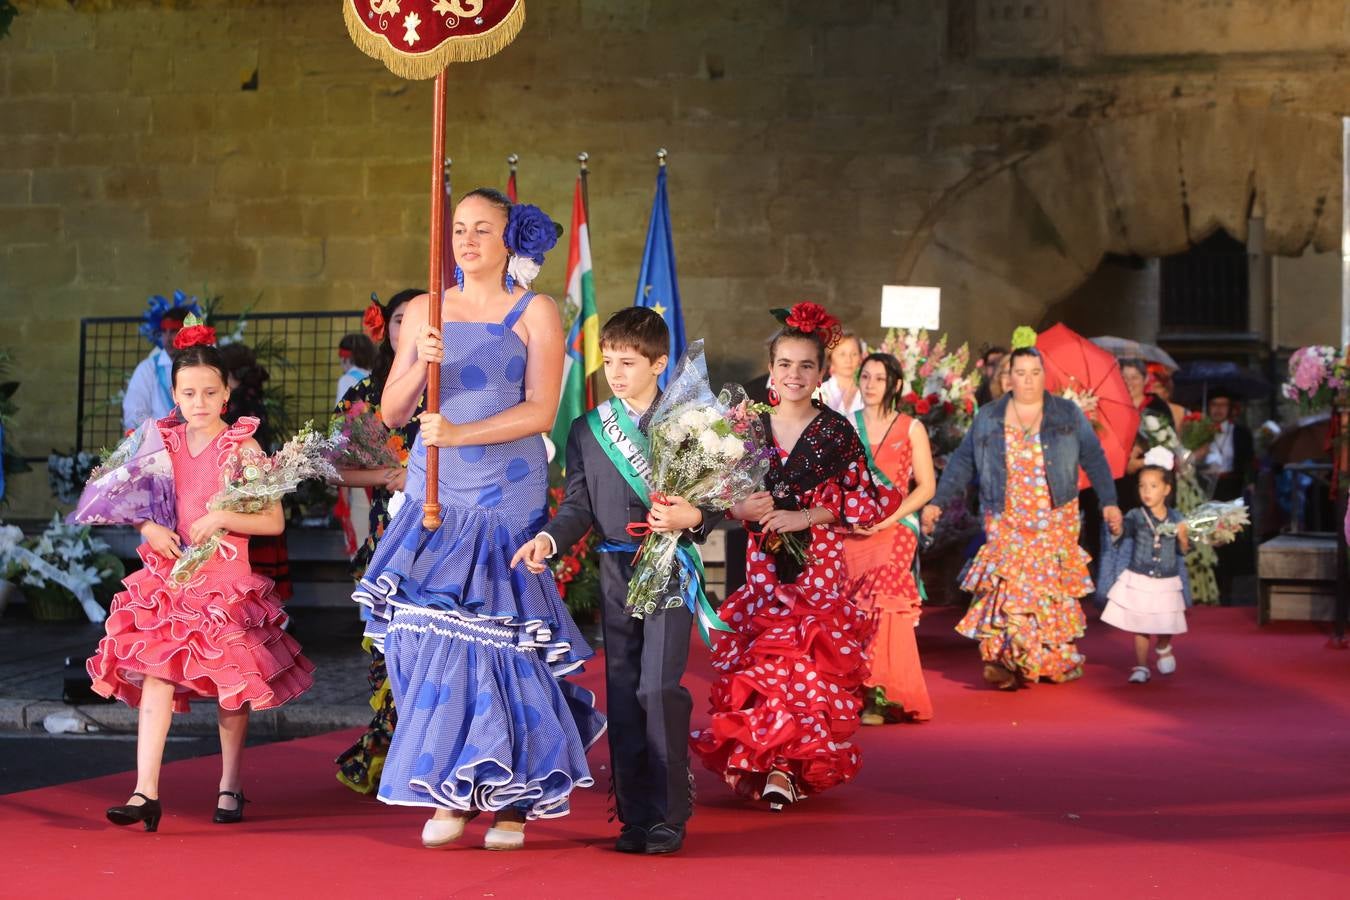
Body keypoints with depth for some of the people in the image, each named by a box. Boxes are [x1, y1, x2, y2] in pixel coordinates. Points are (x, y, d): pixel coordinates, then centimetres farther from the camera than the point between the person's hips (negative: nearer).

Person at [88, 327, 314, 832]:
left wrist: (222, 518, -19)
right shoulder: (164, 442, 6)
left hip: (226, 582, -3)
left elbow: (274, 522, -7)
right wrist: (150, 529, -5)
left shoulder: (242, 447, -4)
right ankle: (146, 793, -10)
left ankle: (231, 787, 21)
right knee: (155, 676, -8)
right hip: (169, 578, 3)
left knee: (230, 684, 5)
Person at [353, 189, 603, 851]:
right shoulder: (423, 312, 11)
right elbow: (392, 412, 7)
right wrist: (421, 365, -12)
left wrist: (459, 434, -19)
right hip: (435, 497, 3)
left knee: (498, 637, -6)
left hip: (507, 497, -3)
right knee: (431, 638, -5)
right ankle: (447, 795, 3)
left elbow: (541, 411, -8)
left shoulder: (536, 313, 1)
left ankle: (510, 796, 6)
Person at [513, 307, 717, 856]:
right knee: (622, 694, 5)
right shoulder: (586, 431, 12)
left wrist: (692, 517, -18)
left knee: (659, 687, -14)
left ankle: (668, 816, -5)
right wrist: (550, 538, -10)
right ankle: (634, 816, 12)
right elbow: (578, 505, 9)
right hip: (615, 570, 4)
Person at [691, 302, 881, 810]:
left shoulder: (837, 432, -1)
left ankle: (788, 767, -6)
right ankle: (771, 766, 10)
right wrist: (741, 509, -8)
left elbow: (866, 507, -2)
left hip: (818, 565, -3)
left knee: (807, 666, -13)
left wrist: (808, 515, -11)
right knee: (755, 666, -4)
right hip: (764, 564, 3)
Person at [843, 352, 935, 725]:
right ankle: (853, 693, 0)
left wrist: (886, 520, -9)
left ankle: (881, 696, -13)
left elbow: (926, 486, 3)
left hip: (894, 530, -2)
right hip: (849, 532, 3)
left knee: (883, 607, -16)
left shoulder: (911, 429, 6)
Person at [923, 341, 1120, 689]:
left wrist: (1108, 501, 0)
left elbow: (1094, 458, 7)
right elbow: (963, 461, 9)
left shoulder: (1068, 415, 6)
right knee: (1007, 582, -12)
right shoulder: (988, 418, 8)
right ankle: (1006, 659, -13)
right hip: (1006, 522, 0)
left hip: (1055, 521, 0)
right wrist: (938, 502, 2)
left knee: (1049, 586, -4)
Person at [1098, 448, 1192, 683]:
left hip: (1166, 584, 1)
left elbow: (1184, 550, 3)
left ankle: (1164, 649, 40)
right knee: (1140, 628, 3)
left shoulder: (1176, 518, -1)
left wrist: (1183, 536, -17)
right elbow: (1123, 529, -25)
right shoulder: (1136, 516, -7)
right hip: (1138, 582, -1)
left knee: (1165, 627, 8)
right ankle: (1141, 667, 16)